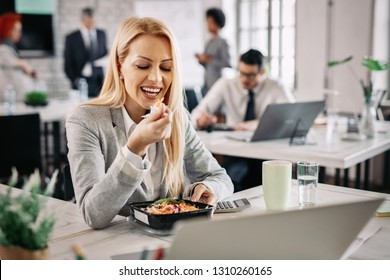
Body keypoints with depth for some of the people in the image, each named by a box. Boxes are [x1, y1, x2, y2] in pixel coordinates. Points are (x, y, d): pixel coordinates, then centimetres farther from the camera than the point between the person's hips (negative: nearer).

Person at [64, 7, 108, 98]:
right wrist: (75, 80, -9)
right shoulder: (71, 38, -1)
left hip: (99, 83, 3)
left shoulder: (101, 34, 10)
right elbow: (68, 64, 1)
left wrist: (103, 60, 0)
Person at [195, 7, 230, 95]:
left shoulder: (222, 42, -6)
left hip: (217, 84, -7)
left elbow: (227, 63, -13)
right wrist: (201, 60, 0)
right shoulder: (209, 42, 13)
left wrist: (209, 59, -17)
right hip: (207, 84, 7)